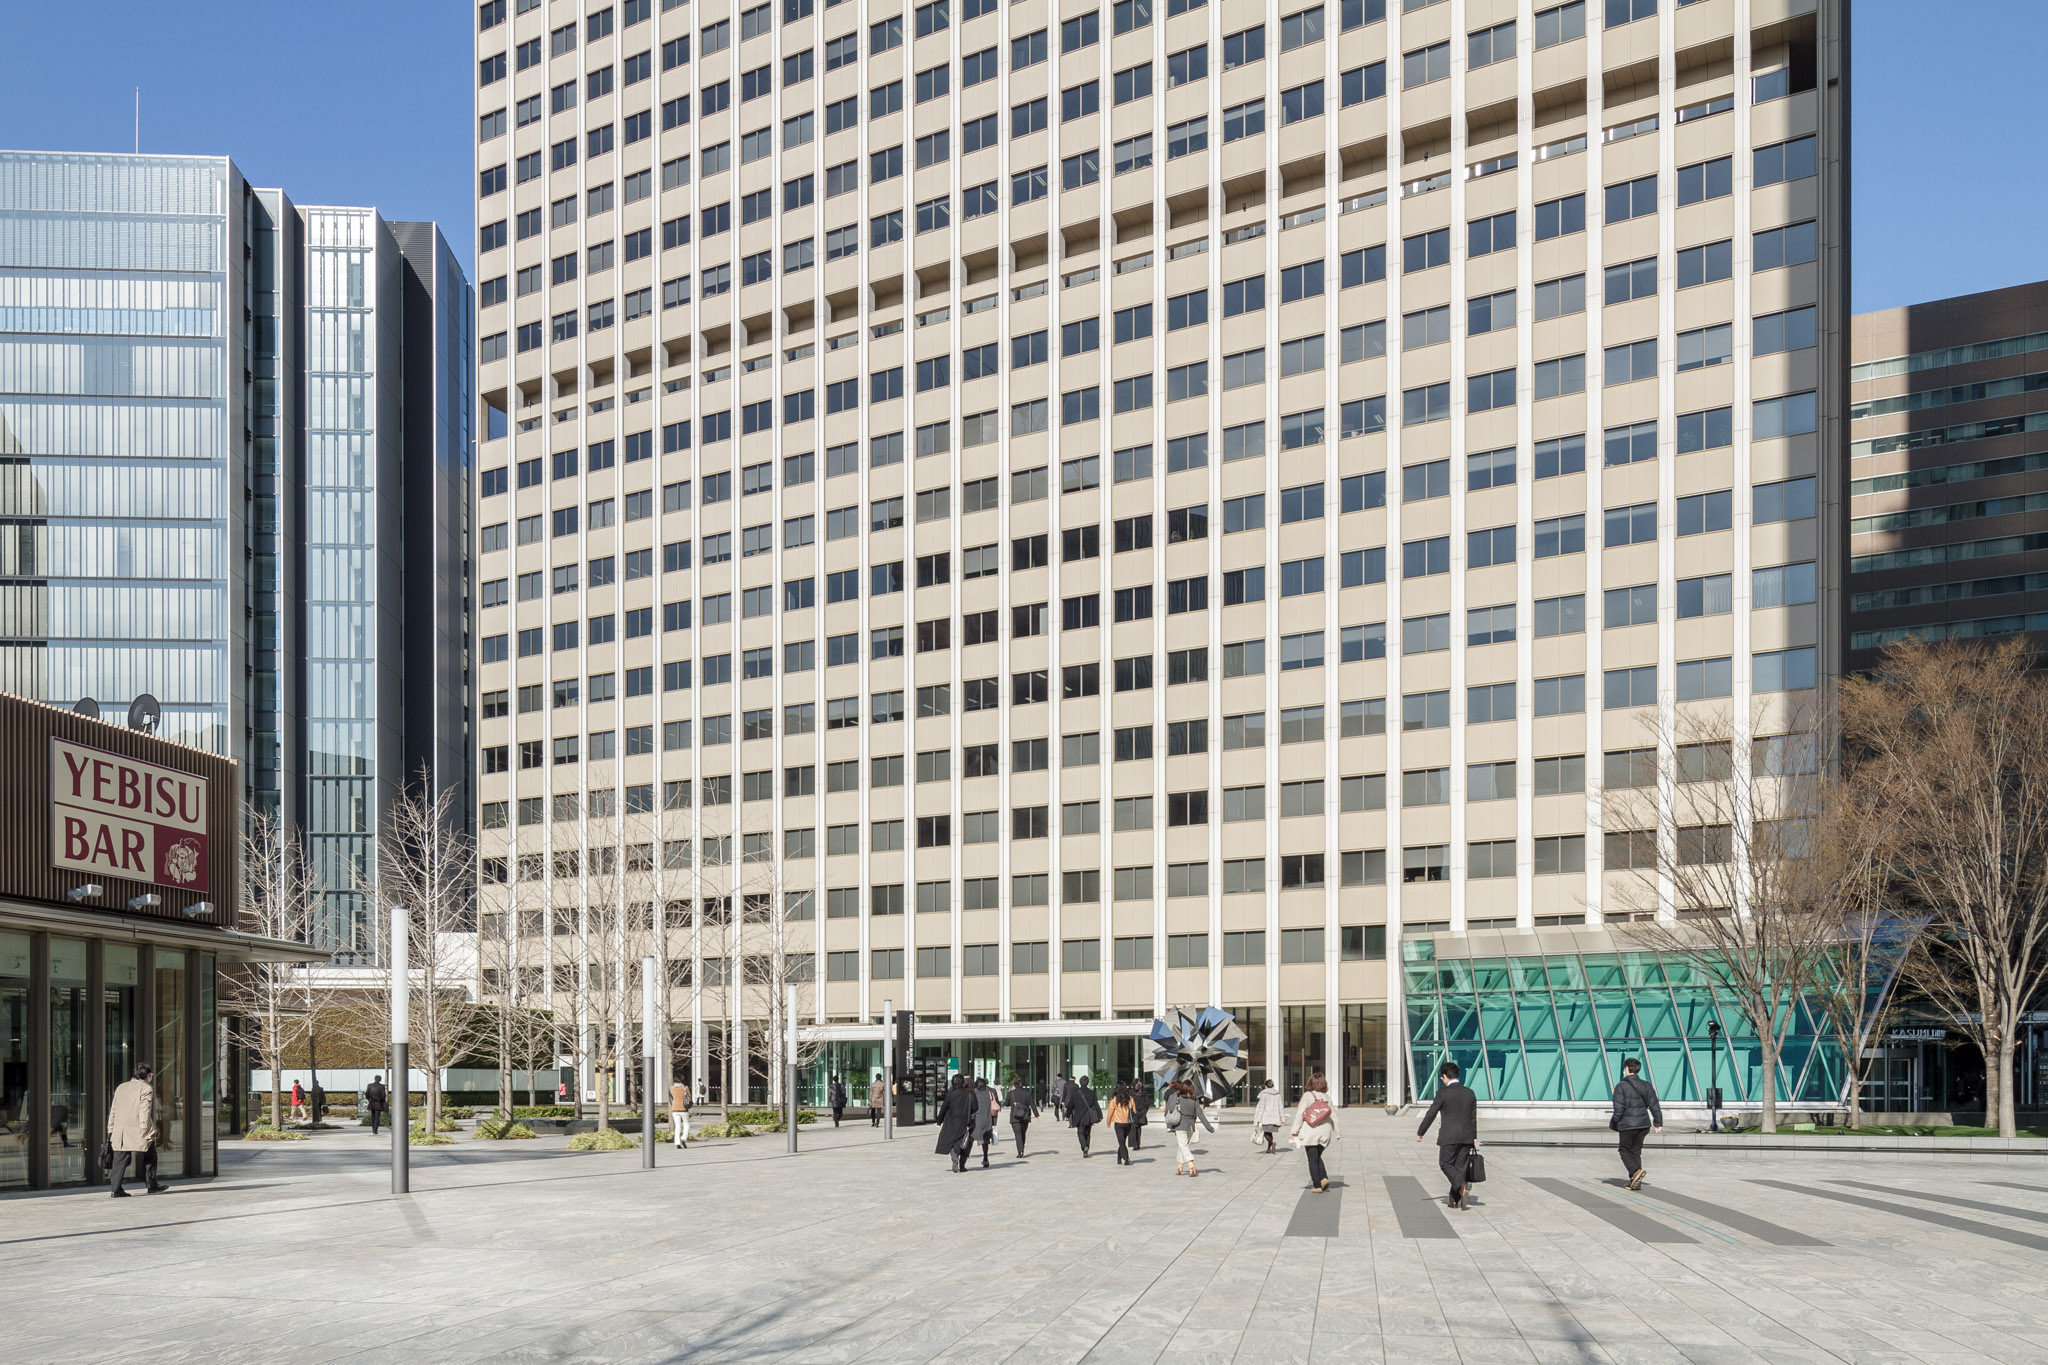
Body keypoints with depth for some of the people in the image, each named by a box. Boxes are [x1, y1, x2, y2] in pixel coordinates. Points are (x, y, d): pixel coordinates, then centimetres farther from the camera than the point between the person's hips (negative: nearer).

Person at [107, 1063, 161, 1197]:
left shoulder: (121, 1087, 17)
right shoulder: (147, 1088, -3)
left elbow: (113, 1110, 18)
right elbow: (144, 1108, -16)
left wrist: (111, 1129, 21)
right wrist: (144, 1125, -23)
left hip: (121, 1131, 5)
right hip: (139, 1132, -5)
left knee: (120, 1161, 4)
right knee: (149, 1158, 10)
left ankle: (116, 1189, -4)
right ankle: (151, 1186, 15)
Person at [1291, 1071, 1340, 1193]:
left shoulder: (1307, 1096, -7)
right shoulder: (1327, 1097, 7)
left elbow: (1300, 1113, -11)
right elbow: (1333, 1116, 9)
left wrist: (1295, 1130, -7)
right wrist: (1337, 1132, 17)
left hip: (1311, 1131, -5)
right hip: (1325, 1131, 5)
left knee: (1312, 1159, 2)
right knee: (1317, 1157, 20)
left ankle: (1317, 1185, 1)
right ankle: (1324, 1178, 1)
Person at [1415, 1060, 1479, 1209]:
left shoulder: (1443, 1093, -9)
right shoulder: (1469, 1092, 7)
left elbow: (1431, 1115, -6)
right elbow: (1473, 1118, 12)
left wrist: (1420, 1133, 4)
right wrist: (1474, 1138, 19)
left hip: (1449, 1136, -5)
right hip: (1467, 1136, 5)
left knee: (1446, 1164, 6)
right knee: (1460, 1166, 10)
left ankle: (1462, 1185, -19)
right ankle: (1454, 1200, 12)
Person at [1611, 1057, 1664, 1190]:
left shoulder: (1621, 1087, -11)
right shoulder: (1646, 1086, 6)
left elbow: (1619, 1109, -14)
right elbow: (1654, 1105, 5)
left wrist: (1613, 1123, 0)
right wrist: (1658, 1123, 10)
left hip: (1627, 1125, -5)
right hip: (1643, 1124, 5)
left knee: (1625, 1150, 9)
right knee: (1636, 1151, 14)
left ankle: (1636, 1171, -15)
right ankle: (1635, 1182, 12)